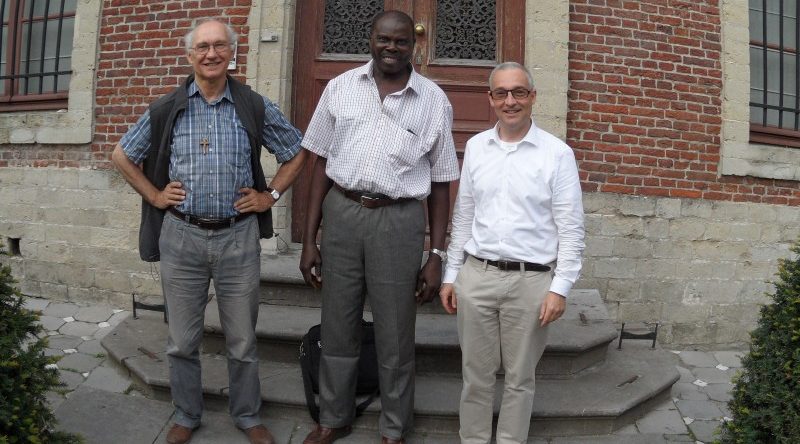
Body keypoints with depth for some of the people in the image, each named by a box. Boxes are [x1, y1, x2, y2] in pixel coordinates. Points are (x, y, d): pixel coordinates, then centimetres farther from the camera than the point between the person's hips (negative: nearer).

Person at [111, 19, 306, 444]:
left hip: (239, 237, -1)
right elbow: (122, 154, 14)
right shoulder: (166, 109, 2)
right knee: (182, 340, 13)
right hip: (181, 236, 1)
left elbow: (296, 152, 10)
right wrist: (155, 195, 5)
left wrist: (270, 195, 3)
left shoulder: (255, 107, 0)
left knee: (242, 339, 10)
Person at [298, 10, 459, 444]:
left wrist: (436, 255, -1)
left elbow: (440, 183, 3)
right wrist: (309, 239, 4)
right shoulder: (340, 87, 4)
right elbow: (322, 163, 7)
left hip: (398, 219, -1)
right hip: (341, 213, 2)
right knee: (337, 329, 14)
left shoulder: (433, 100, 1)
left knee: (395, 337, 10)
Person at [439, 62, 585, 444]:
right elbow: (462, 217, 11)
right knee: (475, 374, 13)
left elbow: (571, 229, -3)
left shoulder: (557, 153, -4)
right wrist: (451, 274, 10)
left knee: (519, 377, 12)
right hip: (476, 275, 3)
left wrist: (560, 288, -8)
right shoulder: (475, 147, 7)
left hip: (531, 280, -2)